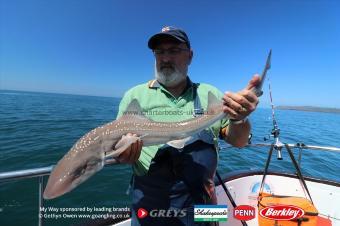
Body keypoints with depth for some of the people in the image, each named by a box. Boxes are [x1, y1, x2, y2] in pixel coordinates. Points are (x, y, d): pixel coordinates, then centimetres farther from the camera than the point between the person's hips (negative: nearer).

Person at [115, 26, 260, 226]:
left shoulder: (210, 94, -3)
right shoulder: (135, 95, -5)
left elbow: (238, 142, -4)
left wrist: (239, 119, -25)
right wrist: (123, 153, -26)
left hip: (201, 201, 2)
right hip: (149, 202, 0)